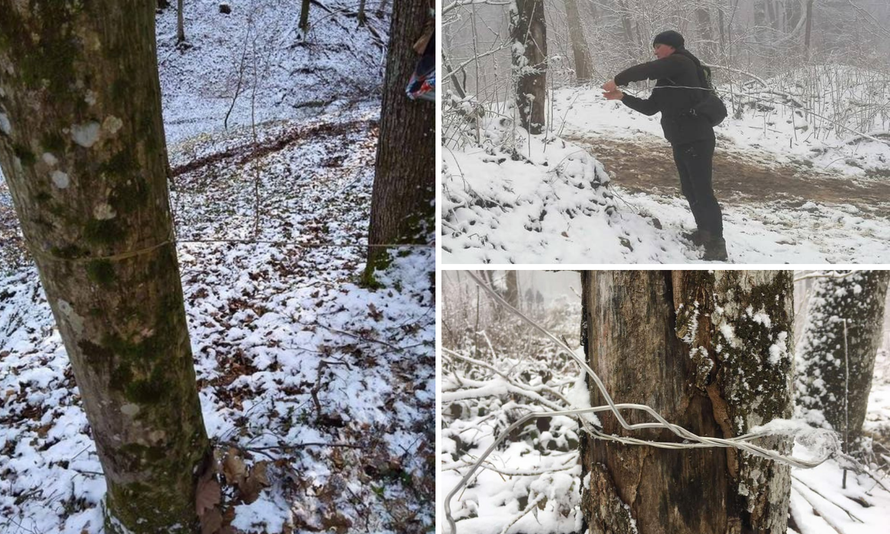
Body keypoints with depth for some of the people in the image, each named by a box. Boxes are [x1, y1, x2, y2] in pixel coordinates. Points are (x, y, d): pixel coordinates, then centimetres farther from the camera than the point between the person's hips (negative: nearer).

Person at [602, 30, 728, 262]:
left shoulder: (682, 62, -7)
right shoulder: (667, 78, 18)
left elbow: (646, 70, -18)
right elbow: (650, 107, 18)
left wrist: (617, 79, -10)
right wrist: (622, 97, 11)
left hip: (696, 140, -9)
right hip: (680, 141, 9)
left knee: (703, 191, -9)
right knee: (690, 190, 15)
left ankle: (717, 245, -6)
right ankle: (704, 232, 29)